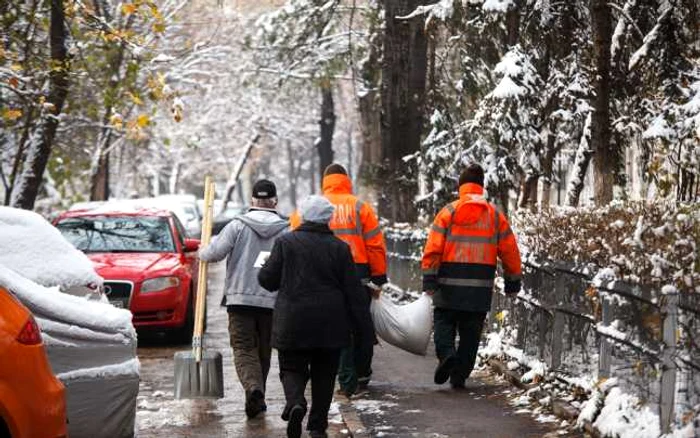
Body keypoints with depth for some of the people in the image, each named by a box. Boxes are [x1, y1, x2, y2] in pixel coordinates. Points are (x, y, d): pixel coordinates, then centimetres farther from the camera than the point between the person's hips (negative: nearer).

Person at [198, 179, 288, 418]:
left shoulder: (238, 226, -2)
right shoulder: (286, 231, 2)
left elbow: (215, 253, -8)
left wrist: (202, 252, 13)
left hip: (240, 299, -2)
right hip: (273, 301, 2)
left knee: (244, 349, 0)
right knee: (263, 351, 15)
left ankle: (254, 388, -24)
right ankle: (257, 398, 21)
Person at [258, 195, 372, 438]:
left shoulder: (285, 243, -4)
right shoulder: (339, 248, -1)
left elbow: (267, 279, -1)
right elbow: (352, 290, 0)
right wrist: (362, 324, 5)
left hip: (293, 323, -1)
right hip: (330, 326, 1)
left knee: (292, 368, 8)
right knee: (324, 375, 12)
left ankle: (295, 402, -22)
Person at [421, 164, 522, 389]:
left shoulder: (449, 212, -2)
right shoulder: (495, 215, 5)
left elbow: (433, 248, -7)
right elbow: (510, 251, 8)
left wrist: (429, 277, -5)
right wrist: (513, 279, 17)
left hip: (450, 284, -2)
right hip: (481, 285, 2)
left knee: (444, 321, 11)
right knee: (470, 331, 10)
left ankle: (446, 354, -16)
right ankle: (459, 376, 9)